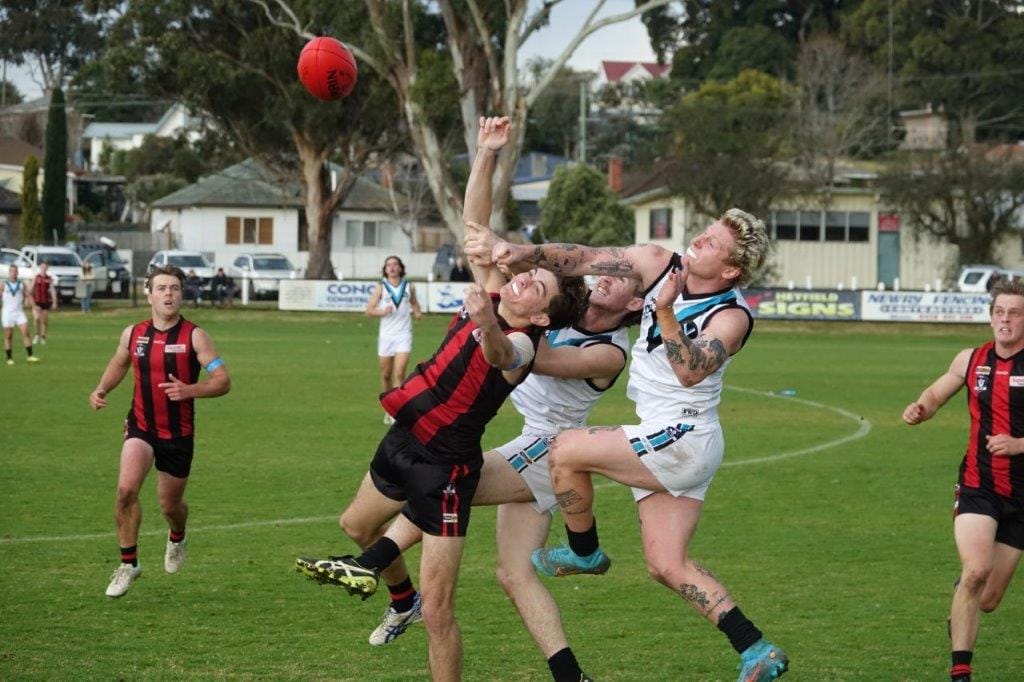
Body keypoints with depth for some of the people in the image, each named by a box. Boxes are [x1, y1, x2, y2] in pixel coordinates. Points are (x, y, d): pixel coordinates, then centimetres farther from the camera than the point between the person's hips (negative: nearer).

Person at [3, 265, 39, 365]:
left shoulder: (21, 284, 7)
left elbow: (28, 295, 7)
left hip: (19, 312, 2)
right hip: (7, 313, -2)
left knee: (25, 333, -9)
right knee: (8, 336, 1)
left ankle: (30, 356, -7)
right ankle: (9, 358, 8)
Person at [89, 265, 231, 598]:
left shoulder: (194, 336, -12)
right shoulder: (133, 334, -1)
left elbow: (223, 381, -15)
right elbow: (118, 364, 20)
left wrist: (189, 390, -31)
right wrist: (101, 390, 1)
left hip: (179, 433, -1)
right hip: (141, 426, 1)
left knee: (170, 504, 12)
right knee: (126, 488, -22)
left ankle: (177, 538, 50)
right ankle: (128, 563, -8)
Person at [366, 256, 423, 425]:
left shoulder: (409, 287, 5)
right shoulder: (380, 287, 1)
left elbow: (414, 303, 22)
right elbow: (369, 310, 0)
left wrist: (417, 312, 1)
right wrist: (382, 311, -19)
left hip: (403, 335, -1)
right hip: (386, 335, 1)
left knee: (399, 373, -13)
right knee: (386, 375, 8)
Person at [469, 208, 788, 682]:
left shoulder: (732, 317, -16)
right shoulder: (658, 264, 0)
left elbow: (691, 372, -32)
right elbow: (583, 260, -1)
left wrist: (666, 312, -42)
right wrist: (521, 253, -14)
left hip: (683, 440, -8)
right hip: (664, 446, 8)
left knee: (566, 450, -10)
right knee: (666, 566, 5)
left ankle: (583, 553, 12)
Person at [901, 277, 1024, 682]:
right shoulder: (971, 360, 4)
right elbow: (935, 395, 21)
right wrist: (919, 409, -1)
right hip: (977, 486, 1)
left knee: (987, 600, 6)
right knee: (976, 571, -24)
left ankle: (959, 620, 44)